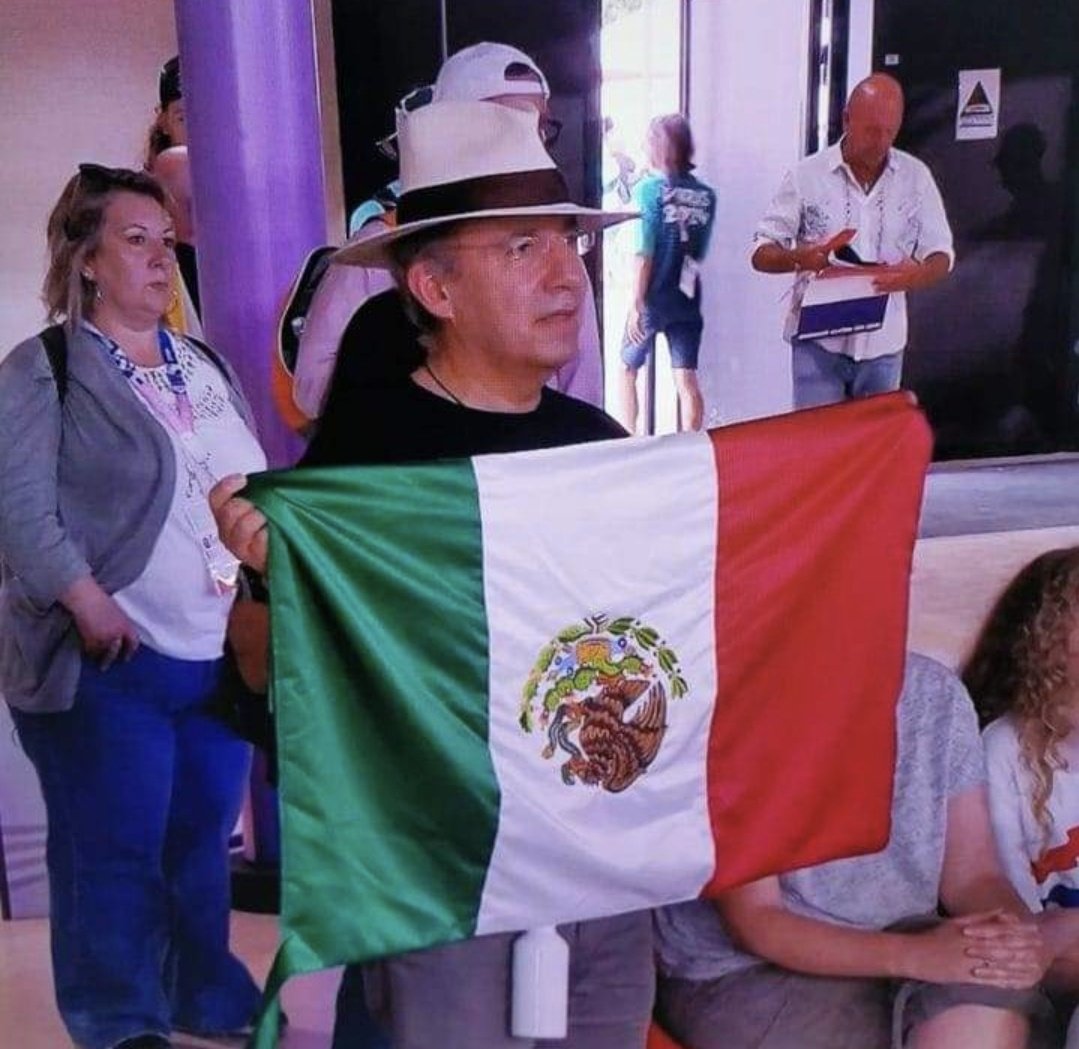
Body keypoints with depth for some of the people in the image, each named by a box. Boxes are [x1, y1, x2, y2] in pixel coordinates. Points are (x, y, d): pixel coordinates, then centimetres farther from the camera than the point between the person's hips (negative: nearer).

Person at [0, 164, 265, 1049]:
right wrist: (88, 602, -21)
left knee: (204, 839, 15)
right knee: (115, 853, 1)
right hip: (110, 663, -6)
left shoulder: (206, 368, 16)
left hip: (221, 653, 6)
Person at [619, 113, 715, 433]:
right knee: (686, 379, 4)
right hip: (688, 299, 4)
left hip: (654, 299, -3)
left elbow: (644, 255, -14)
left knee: (627, 369, 14)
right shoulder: (706, 195, 2)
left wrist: (635, 304, -11)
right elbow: (700, 253, 9)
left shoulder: (649, 190, -10)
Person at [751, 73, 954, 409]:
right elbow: (761, 254, -1)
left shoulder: (916, 177, 4)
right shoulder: (807, 176, -2)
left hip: (883, 344, 3)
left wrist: (918, 274, -17)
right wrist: (800, 257, -24)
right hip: (818, 342, -2)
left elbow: (941, 256, 7)